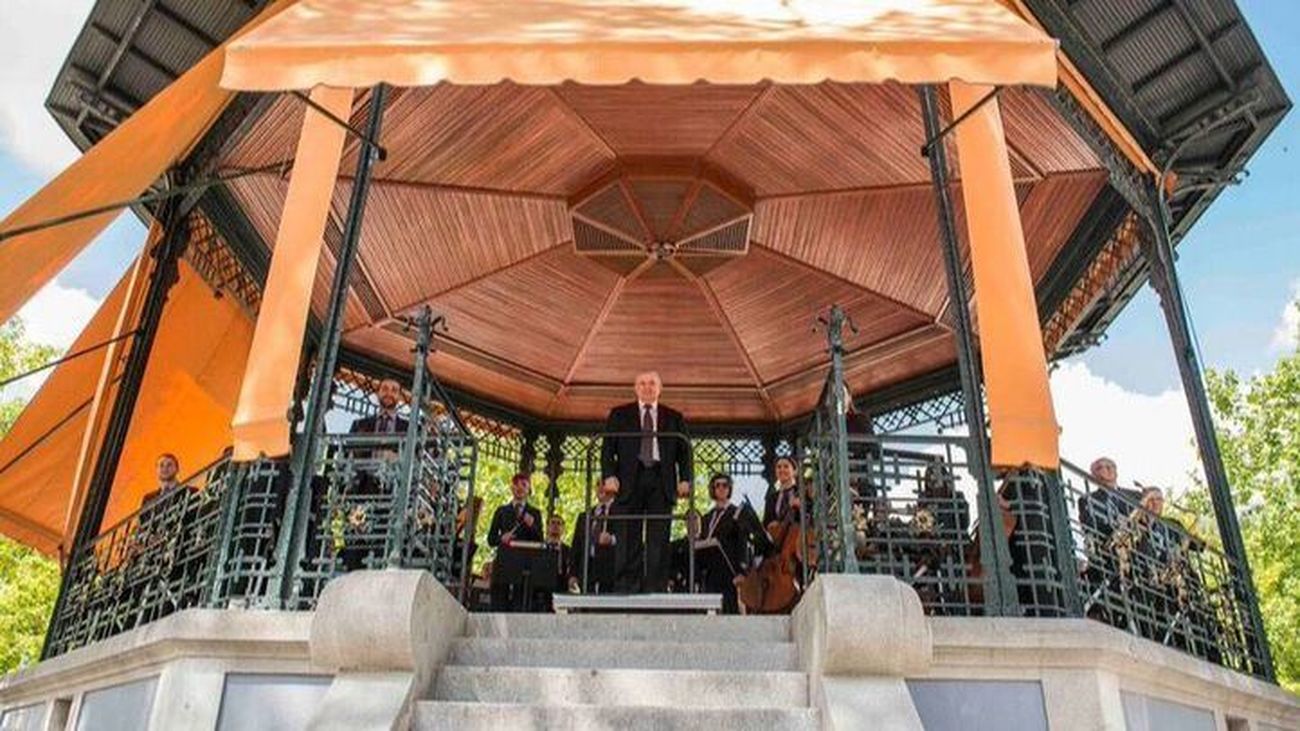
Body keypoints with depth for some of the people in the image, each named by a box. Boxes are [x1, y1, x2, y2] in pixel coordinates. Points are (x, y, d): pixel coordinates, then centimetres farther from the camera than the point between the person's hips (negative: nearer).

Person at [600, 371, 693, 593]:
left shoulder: (674, 418, 15)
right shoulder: (619, 415, 13)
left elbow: (684, 452, 12)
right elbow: (607, 449, 8)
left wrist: (685, 479, -3)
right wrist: (609, 475, -8)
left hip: (661, 482, 1)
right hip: (629, 482, -1)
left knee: (659, 540, -2)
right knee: (627, 540, -3)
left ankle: (656, 589, 2)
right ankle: (627, 588, 1)